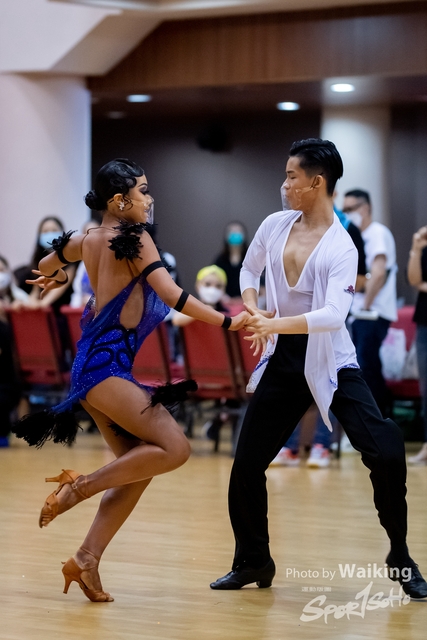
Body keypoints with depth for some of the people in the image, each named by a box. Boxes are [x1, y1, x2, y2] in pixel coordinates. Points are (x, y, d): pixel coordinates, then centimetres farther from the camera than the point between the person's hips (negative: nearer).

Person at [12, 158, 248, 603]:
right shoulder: (134, 238, -8)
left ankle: (87, 558, 3)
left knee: (136, 469, 9)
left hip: (93, 364, 9)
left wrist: (55, 277, 57)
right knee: (173, 447, -15)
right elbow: (173, 296, -18)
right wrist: (226, 322, -18)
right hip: (108, 362, -9)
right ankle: (80, 486, -11)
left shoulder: (87, 240, 14)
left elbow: (45, 266, 33)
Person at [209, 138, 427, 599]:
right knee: (247, 465, 3)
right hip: (283, 362, 5)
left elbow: (333, 315, -28)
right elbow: (249, 271, 19)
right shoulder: (274, 226, 1)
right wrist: (253, 312, 1)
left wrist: (275, 324, -36)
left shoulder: (341, 248, -16)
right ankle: (253, 562, 23)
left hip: (330, 363, -5)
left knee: (385, 453, -18)